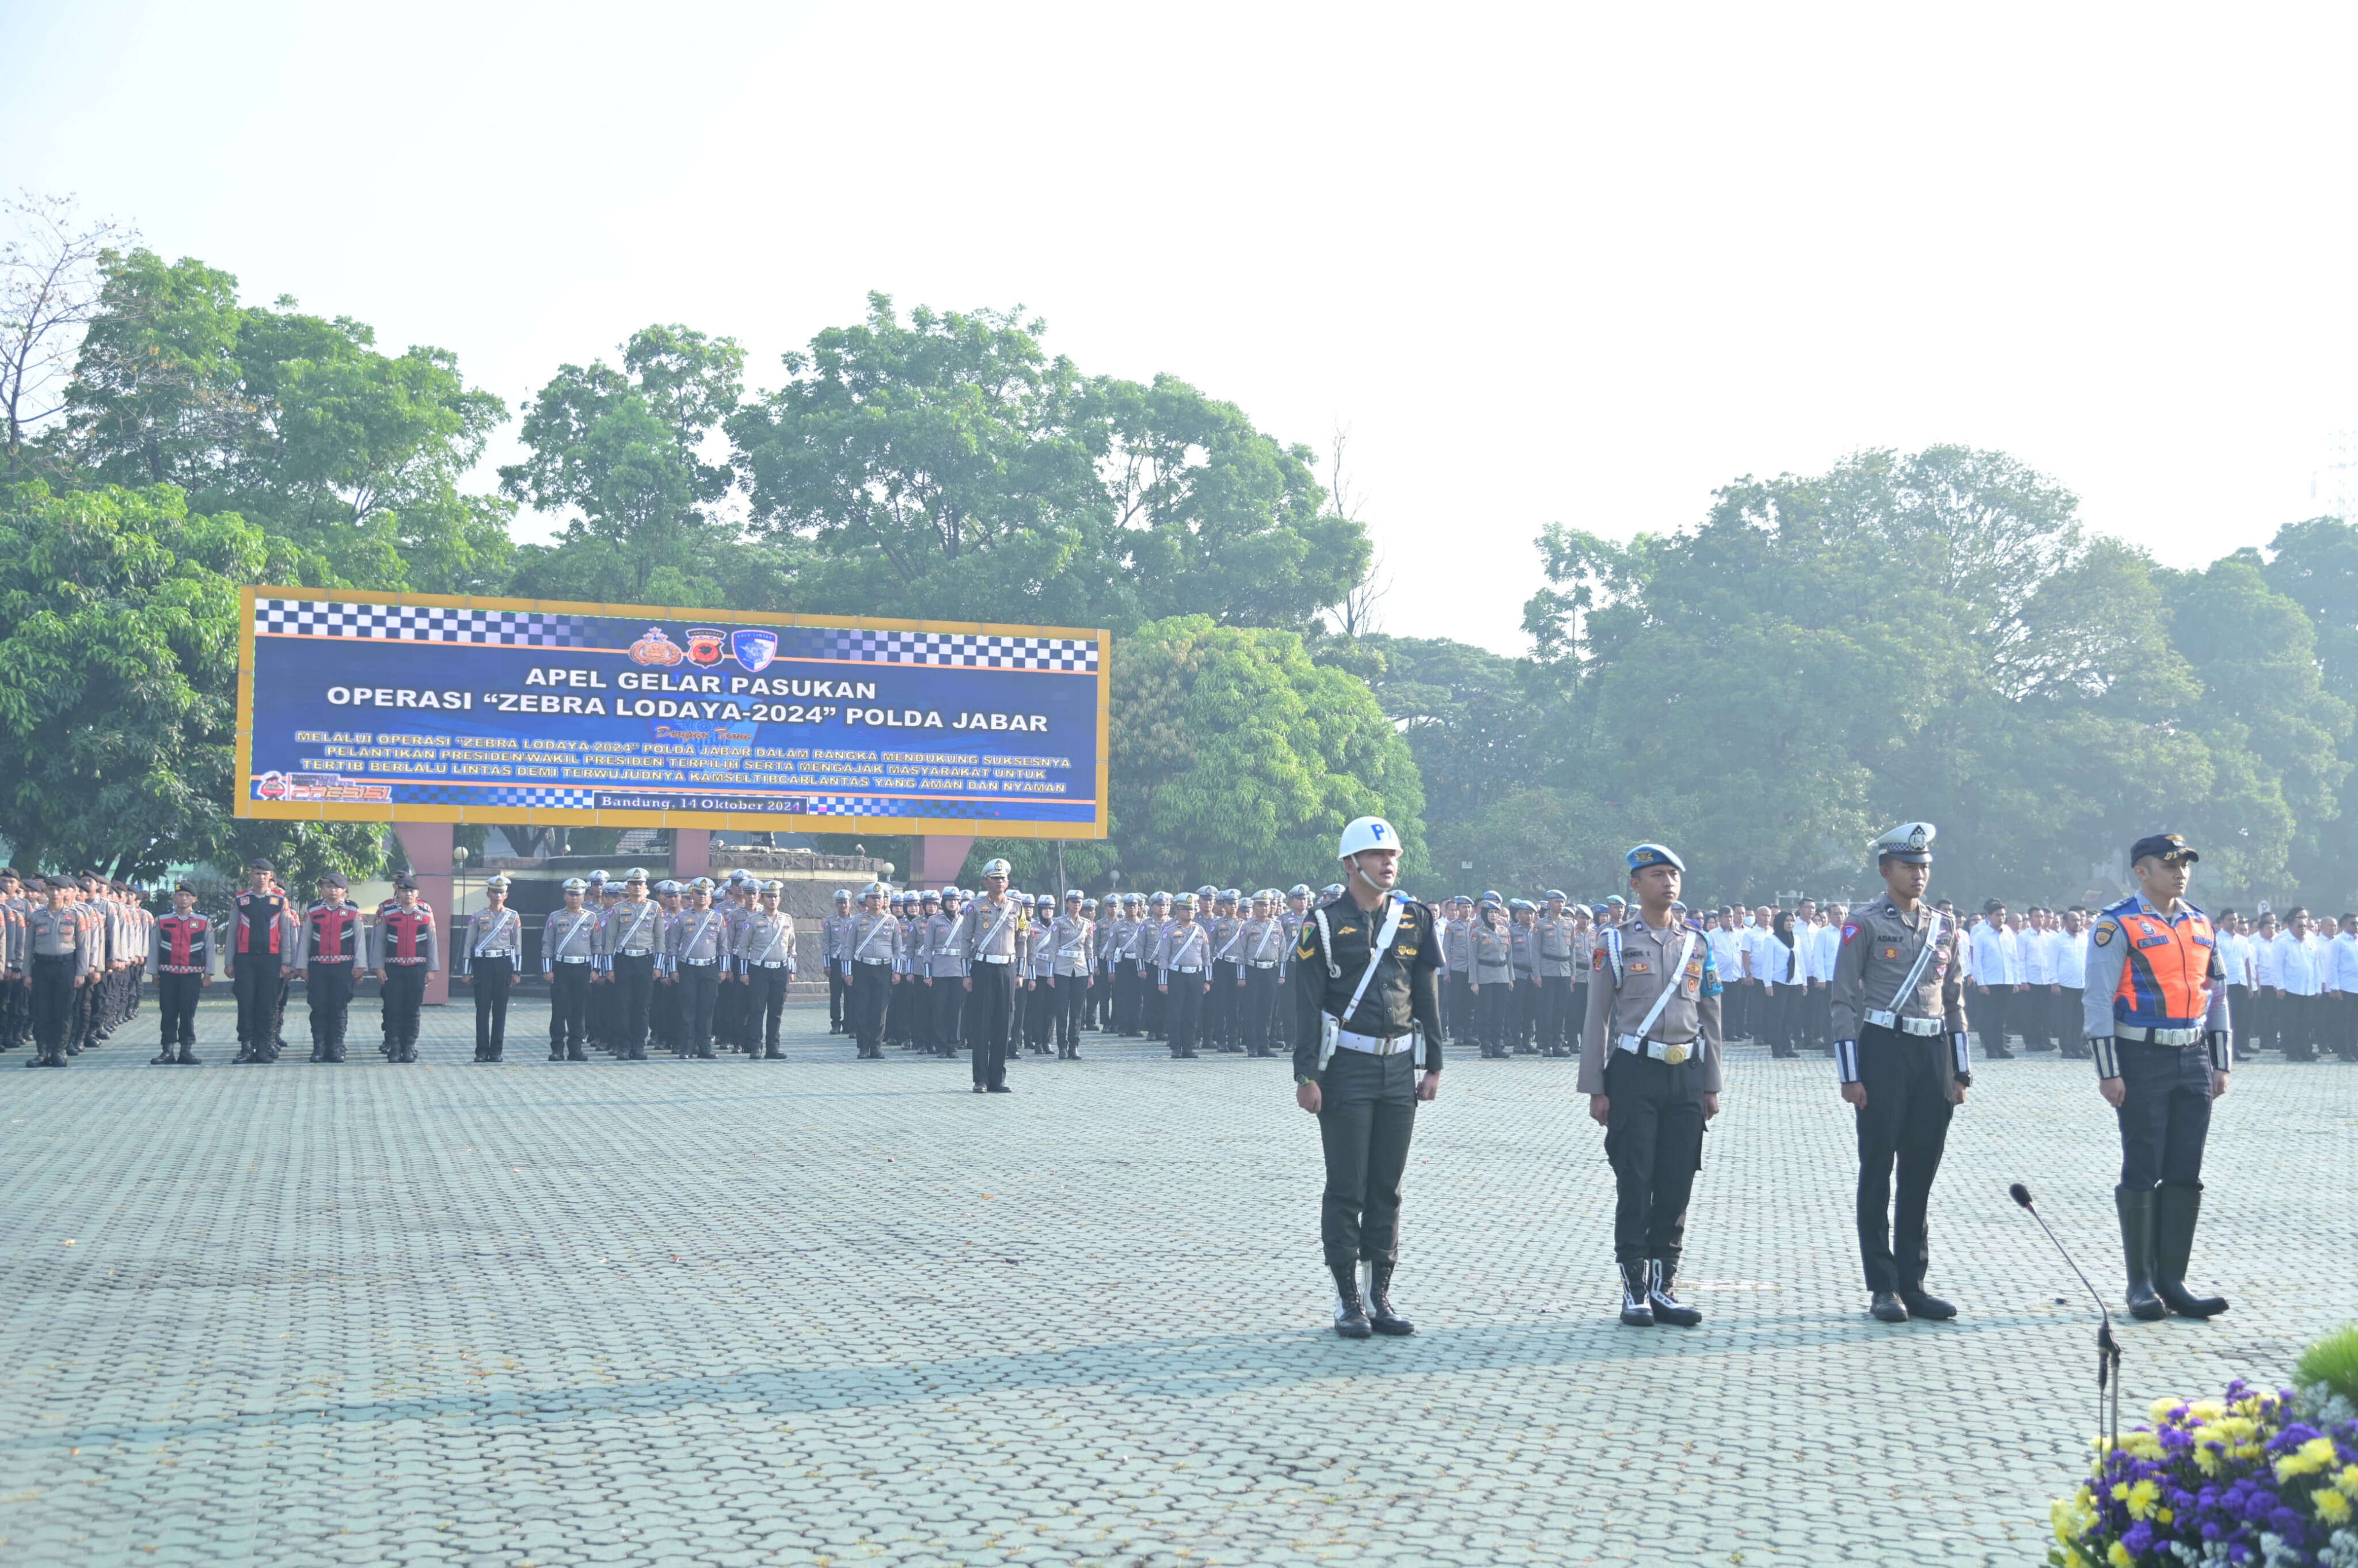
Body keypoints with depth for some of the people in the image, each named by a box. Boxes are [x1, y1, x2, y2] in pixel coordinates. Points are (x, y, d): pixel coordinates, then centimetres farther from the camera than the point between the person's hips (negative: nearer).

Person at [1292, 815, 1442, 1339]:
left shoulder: (1415, 919, 8)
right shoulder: (1325, 925, -4)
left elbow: (1428, 998, 12)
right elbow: (1307, 1005, -5)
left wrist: (1433, 1066, 9)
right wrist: (1307, 1076, -10)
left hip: (1399, 1069, 4)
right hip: (1346, 1069, -4)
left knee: (1387, 1188, 8)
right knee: (1346, 1189, 0)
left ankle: (1380, 1296, 16)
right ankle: (1349, 1301, 7)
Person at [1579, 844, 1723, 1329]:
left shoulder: (1698, 943, 10)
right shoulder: (1614, 942, 1)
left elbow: (1710, 1016, 14)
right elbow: (1597, 1018, 0)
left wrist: (1711, 1084, 9)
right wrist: (1596, 1088, -4)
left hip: (1686, 1074, 3)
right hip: (1634, 1073, -3)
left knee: (1676, 1186, 4)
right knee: (1634, 1184, -2)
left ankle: (1664, 1287, 13)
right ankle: (1634, 1290, 5)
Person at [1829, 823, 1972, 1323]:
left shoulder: (1945, 929, 13)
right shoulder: (1864, 924, -2)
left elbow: (1954, 1003, 17)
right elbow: (1844, 1001, -5)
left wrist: (1960, 1072, 11)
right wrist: (1850, 1074, -10)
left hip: (1933, 1056, 5)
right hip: (1883, 1052, -5)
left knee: (1921, 1174, 7)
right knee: (1878, 1174, 0)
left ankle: (1913, 1283, 15)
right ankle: (1883, 1287, 6)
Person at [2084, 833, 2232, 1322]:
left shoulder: (2201, 926, 12)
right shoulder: (2117, 925, -7)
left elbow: (2217, 996, 17)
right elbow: (2098, 1000, -11)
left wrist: (2222, 1063, 12)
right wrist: (2108, 1072, -15)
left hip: (2193, 1062, 6)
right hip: (2142, 1061, -6)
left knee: (2185, 1175, 6)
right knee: (2142, 1173, -1)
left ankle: (2173, 1280, 13)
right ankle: (2141, 1285, 7)